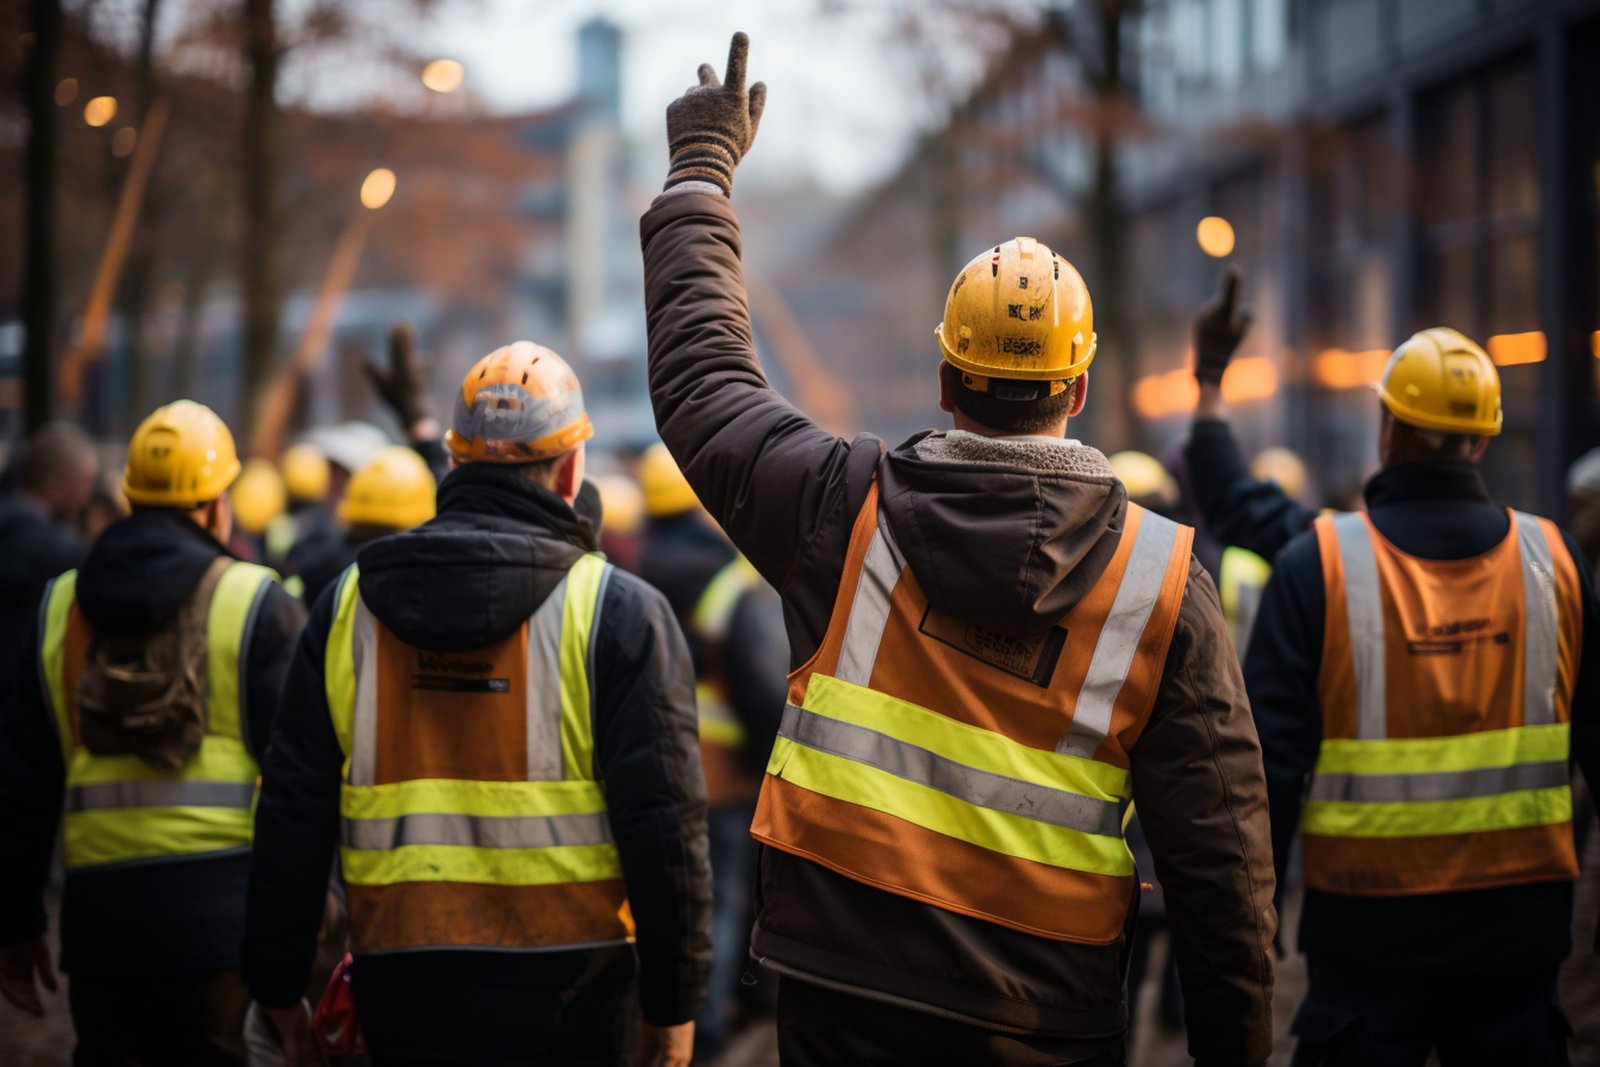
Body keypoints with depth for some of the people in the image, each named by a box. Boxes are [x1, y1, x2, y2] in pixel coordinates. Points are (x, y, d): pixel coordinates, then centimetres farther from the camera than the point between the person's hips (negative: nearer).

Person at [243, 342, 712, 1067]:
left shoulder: (347, 607, 6)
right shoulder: (619, 613, -5)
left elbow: (292, 814, 7)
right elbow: (661, 820, -8)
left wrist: (277, 982, 15)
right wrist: (673, 998, 0)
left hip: (403, 994, 3)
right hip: (565, 991, -3)